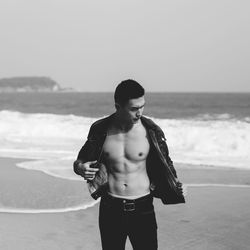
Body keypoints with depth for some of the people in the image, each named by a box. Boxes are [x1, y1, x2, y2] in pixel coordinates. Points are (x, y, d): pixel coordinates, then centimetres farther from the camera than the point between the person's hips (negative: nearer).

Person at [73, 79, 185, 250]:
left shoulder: (151, 131, -6)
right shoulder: (100, 130, -4)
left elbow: (165, 164, 7)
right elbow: (81, 161, 10)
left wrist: (174, 184, -12)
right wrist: (80, 168, -13)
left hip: (143, 209, -1)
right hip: (110, 208, 1)